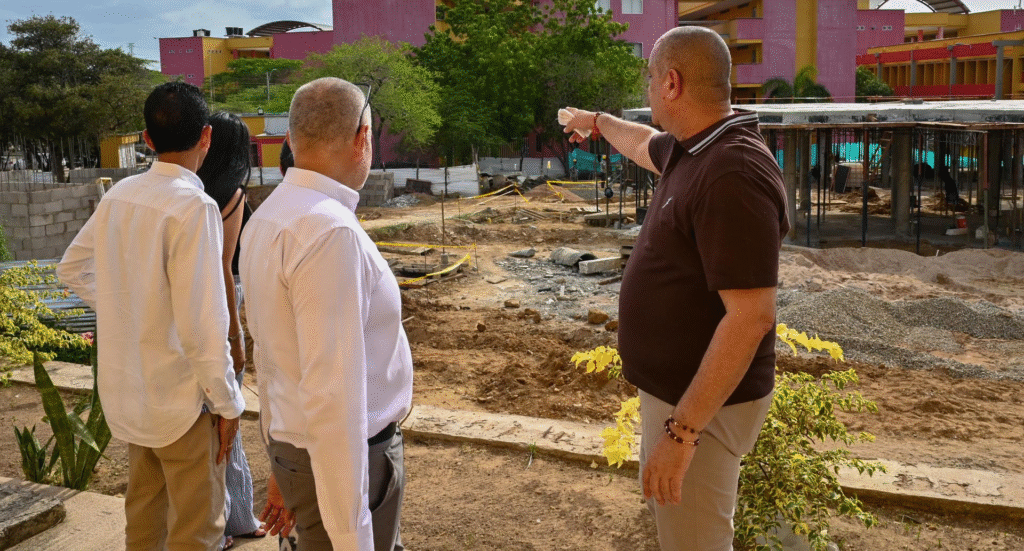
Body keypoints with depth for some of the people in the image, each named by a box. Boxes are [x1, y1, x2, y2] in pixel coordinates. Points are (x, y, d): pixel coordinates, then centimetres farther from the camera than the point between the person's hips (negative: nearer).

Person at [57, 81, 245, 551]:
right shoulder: (193, 206, -22)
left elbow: (71, 269, 16)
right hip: (180, 396, -7)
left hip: (126, 387, 7)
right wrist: (227, 402, -13)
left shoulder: (118, 195, 1)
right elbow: (200, 323, -23)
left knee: (144, 505, 24)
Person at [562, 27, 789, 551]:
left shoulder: (733, 176, -27)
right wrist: (597, 121, 46)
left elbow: (751, 316, -31)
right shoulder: (692, 149, 3)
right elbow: (644, 144, 28)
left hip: (702, 404, -10)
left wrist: (681, 431, -30)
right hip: (674, 387, 10)